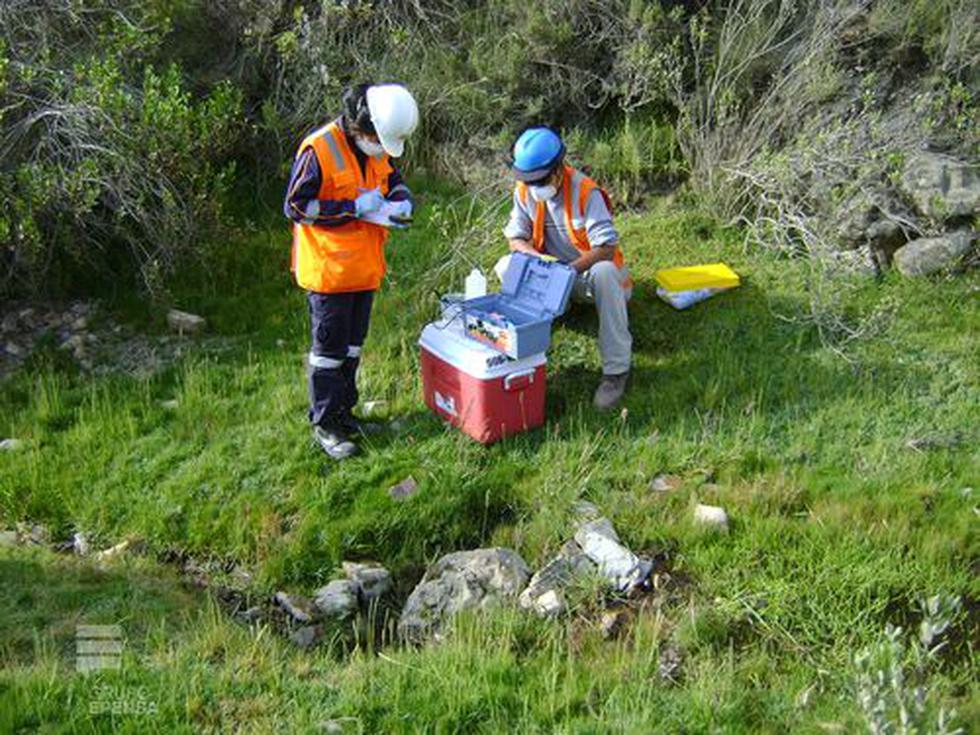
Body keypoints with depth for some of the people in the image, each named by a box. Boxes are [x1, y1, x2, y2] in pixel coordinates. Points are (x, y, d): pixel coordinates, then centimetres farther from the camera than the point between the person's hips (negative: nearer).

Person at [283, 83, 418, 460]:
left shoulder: (378, 149, 2)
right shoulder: (318, 149, -20)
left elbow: (394, 181, 19)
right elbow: (295, 206, -19)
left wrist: (401, 203, -6)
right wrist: (354, 208, -22)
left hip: (364, 268, 7)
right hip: (328, 269, -7)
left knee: (353, 344, 17)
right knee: (329, 348, 2)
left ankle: (343, 409, 32)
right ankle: (324, 424, 15)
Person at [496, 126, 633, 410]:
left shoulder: (585, 191, -23)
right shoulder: (524, 191, -7)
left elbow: (607, 247, -28)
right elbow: (515, 237, -3)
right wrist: (537, 257, -25)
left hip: (587, 269, -4)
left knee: (604, 272, -40)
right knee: (506, 267, -20)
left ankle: (616, 369, -33)